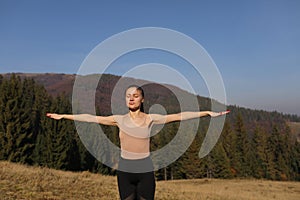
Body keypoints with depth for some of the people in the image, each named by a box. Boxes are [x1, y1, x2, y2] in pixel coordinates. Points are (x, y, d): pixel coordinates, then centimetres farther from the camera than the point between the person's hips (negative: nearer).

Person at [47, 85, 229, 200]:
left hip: (145, 171, -2)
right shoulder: (120, 120, 2)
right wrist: (63, 116, 2)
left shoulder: (150, 119, -3)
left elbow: (178, 116, -10)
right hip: (125, 171, 2)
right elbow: (92, 118, 2)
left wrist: (208, 113, -15)